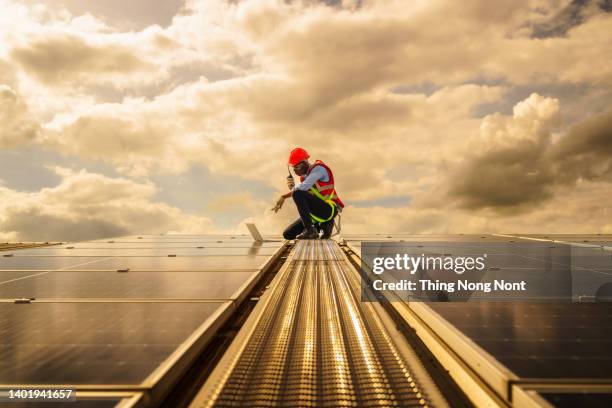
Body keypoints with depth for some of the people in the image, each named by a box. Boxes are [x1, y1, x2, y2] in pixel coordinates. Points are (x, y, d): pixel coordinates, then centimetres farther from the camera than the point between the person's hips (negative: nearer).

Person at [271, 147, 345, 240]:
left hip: (328, 210, -9)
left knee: (298, 194, -28)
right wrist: (292, 187, -8)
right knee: (288, 234, 4)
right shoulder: (304, 176, 14)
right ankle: (323, 225, 10)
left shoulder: (318, 168, -12)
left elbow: (303, 187, -28)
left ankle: (310, 230, -24)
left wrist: (284, 196, -13)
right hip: (316, 212, 9)